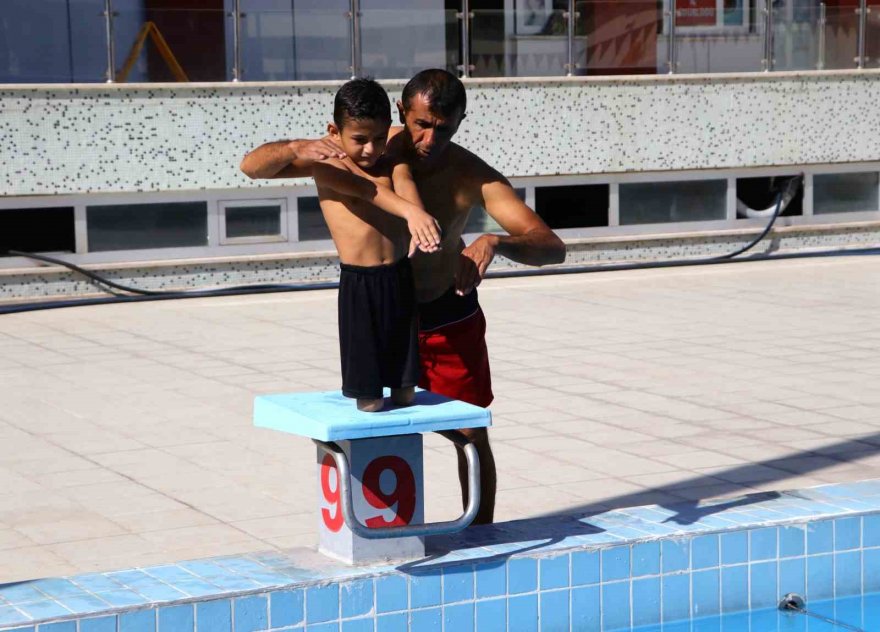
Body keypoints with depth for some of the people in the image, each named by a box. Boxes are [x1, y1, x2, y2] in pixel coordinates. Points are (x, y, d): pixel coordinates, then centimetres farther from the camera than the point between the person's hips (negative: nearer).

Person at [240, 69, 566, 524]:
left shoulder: (473, 176, -21)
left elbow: (552, 247, -28)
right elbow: (253, 166, -18)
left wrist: (494, 242, -50)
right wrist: (297, 149, -42)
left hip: (451, 319, 0)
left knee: (473, 436, 7)